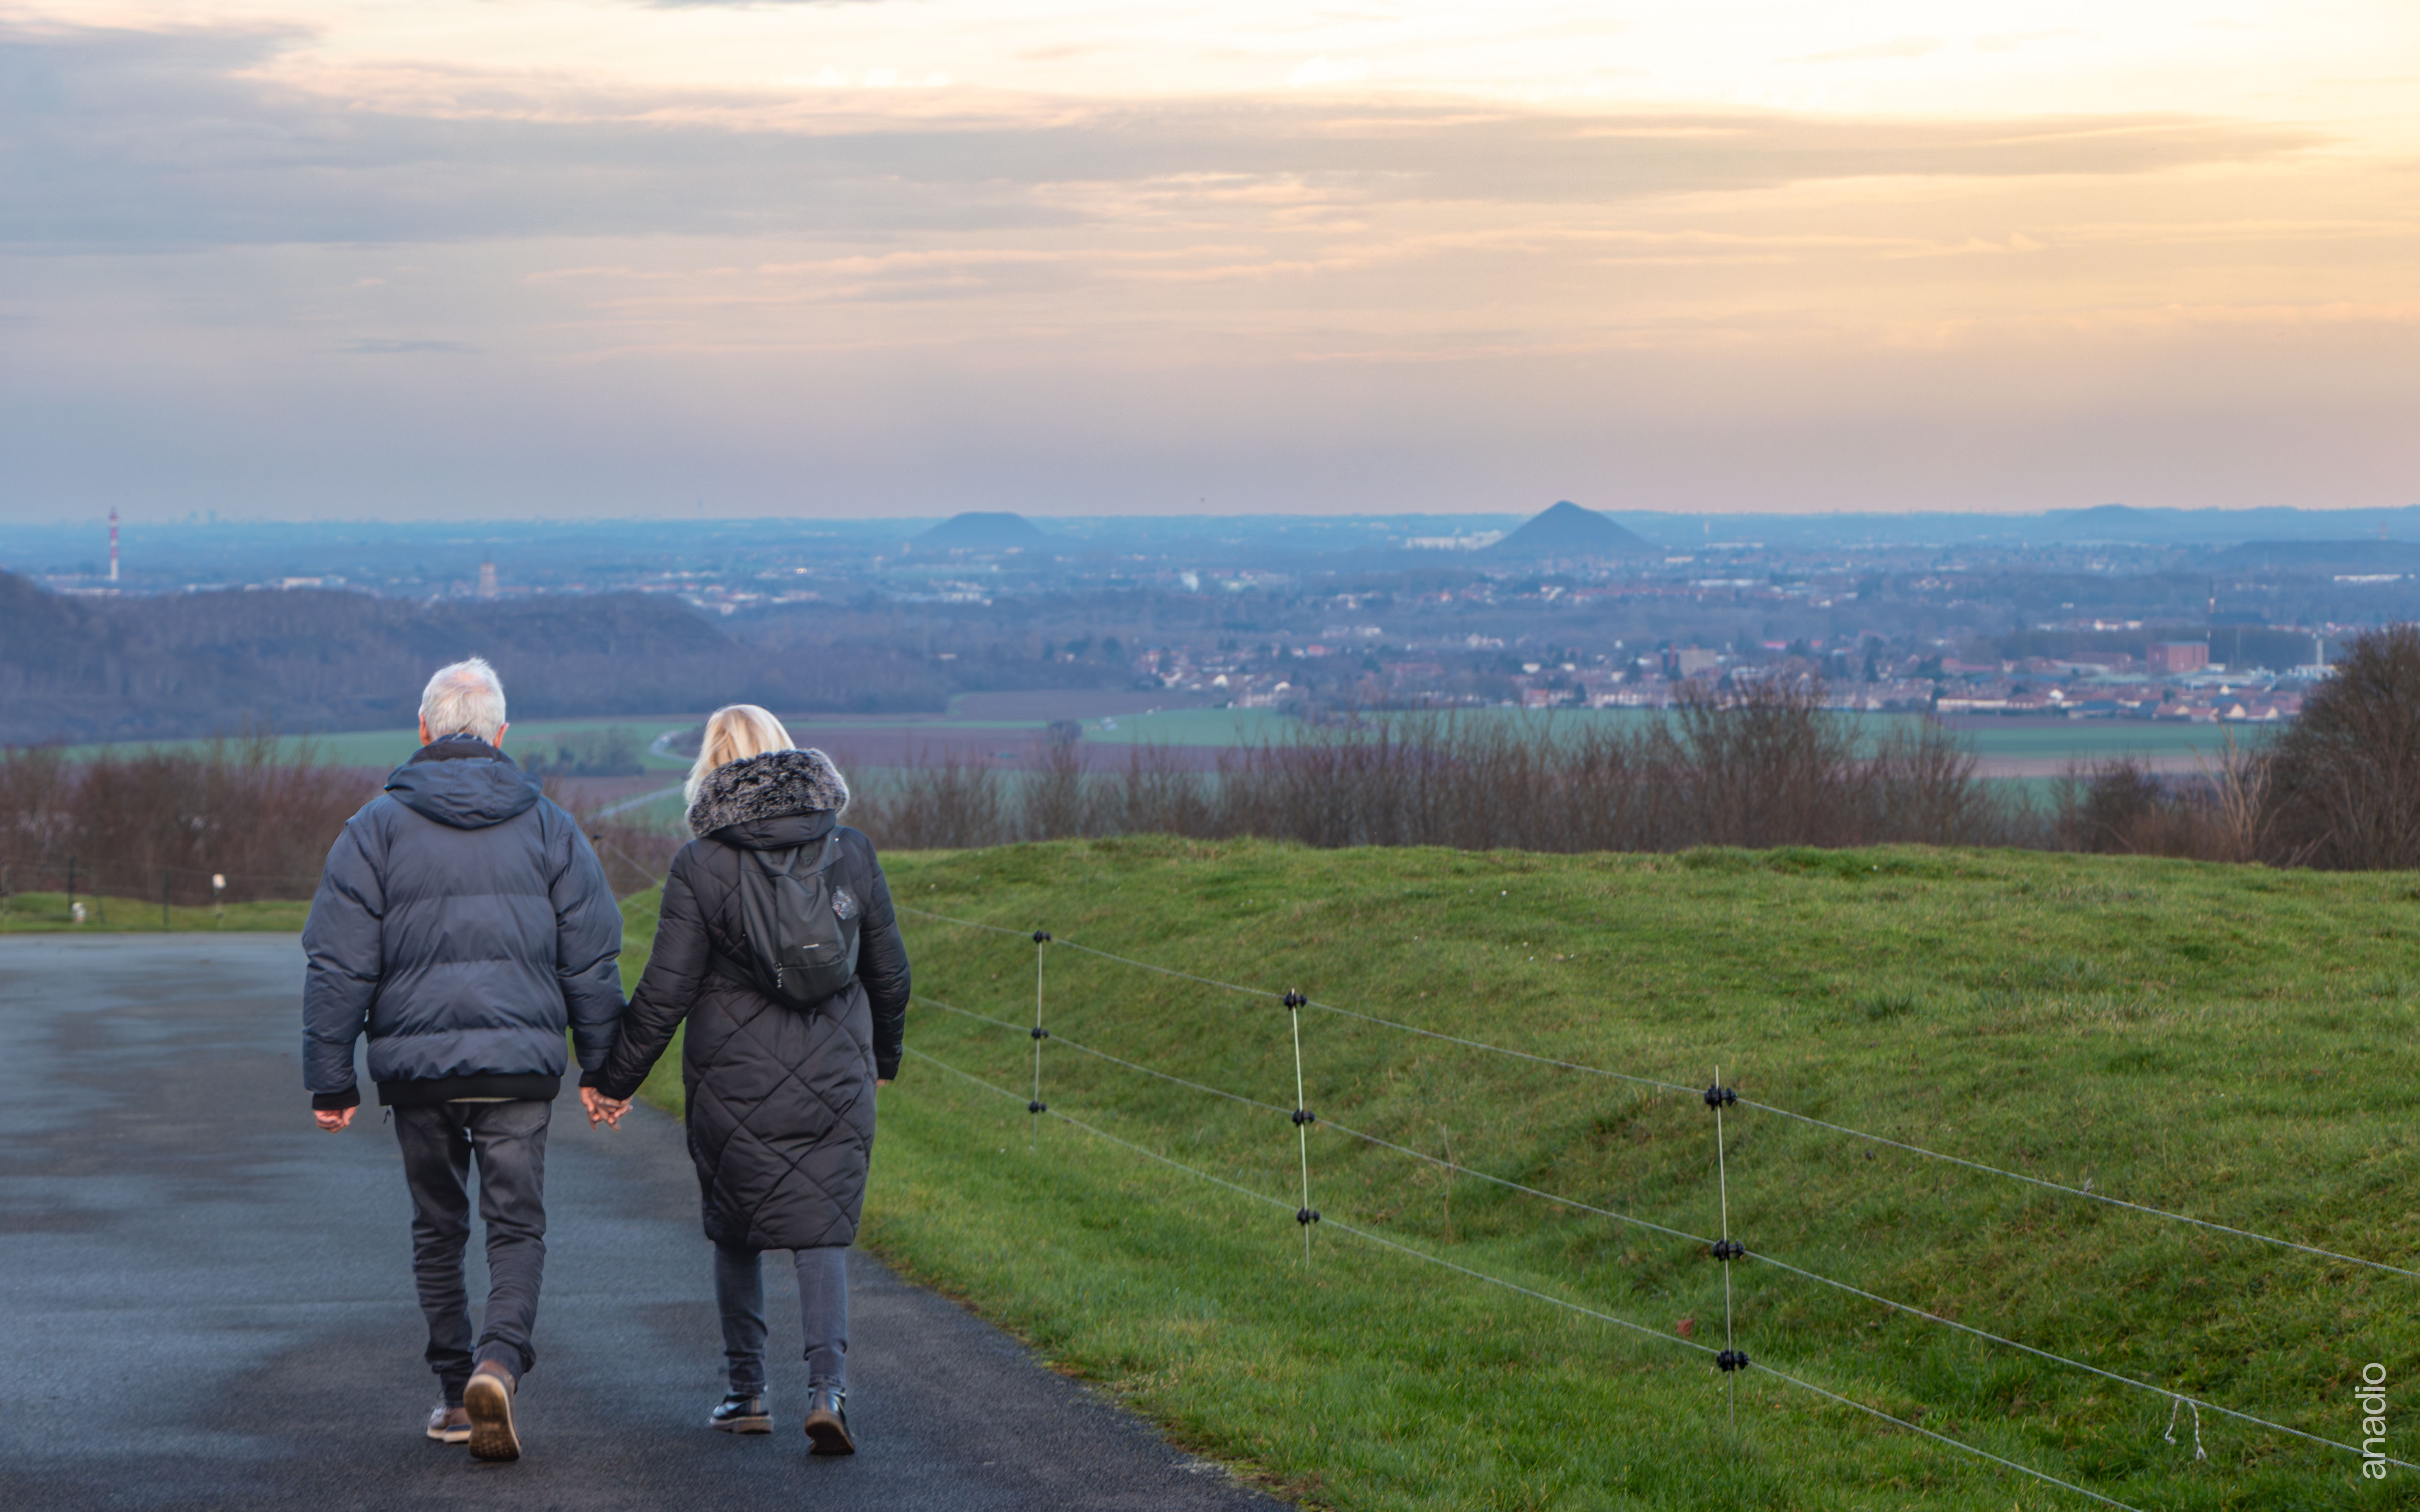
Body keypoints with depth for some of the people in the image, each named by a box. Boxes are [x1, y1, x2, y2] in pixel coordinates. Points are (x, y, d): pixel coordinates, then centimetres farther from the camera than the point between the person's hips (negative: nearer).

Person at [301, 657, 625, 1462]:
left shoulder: (377, 828, 0)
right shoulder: (548, 827, 4)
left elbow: (338, 965, -3)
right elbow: (592, 960, 5)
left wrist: (330, 1078, 1)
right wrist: (605, 1065, 12)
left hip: (415, 1063, 0)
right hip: (519, 1063, 0)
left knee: (437, 1230, 14)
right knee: (518, 1226, 2)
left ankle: (456, 1393, 18)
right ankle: (498, 1362, -22)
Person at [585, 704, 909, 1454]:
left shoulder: (701, 865, -8)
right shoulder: (851, 853, 1)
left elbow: (665, 990, -8)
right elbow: (890, 976, 9)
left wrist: (617, 1078, 4)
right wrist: (882, 1058, 26)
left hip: (734, 1084, -2)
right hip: (833, 1081, 2)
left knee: (736, 1235, 16)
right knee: (820, 1235, 3)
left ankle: (747, 1391, 20)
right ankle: (828, 1385, -16)